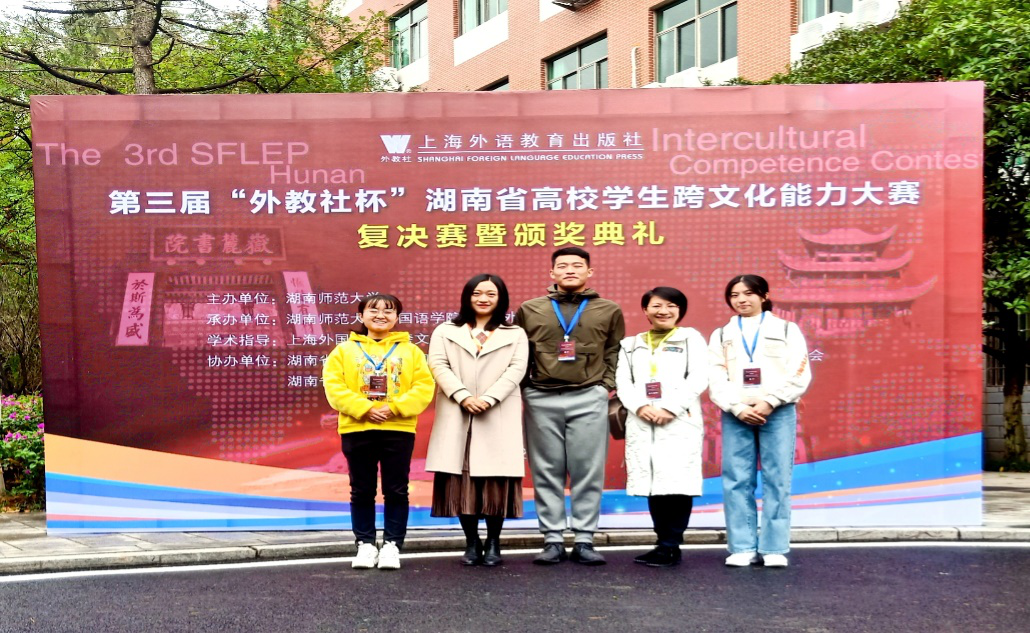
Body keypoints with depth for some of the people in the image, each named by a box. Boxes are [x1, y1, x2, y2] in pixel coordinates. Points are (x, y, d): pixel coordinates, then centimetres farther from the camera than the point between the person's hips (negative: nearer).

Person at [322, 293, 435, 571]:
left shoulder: (410, 351, 8)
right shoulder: (345, 350, 7)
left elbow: (424, 386, -2)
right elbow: (334, 386, -4)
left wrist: (395, 408, -15)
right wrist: (364, 409, -16)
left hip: (398, 430, 0)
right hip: (357, 429, 0)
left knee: (396, 490, 4)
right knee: (362, 491, 8)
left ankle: (392, 545, 12)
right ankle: (365, 544, 17)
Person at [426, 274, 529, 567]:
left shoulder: (515, 334, 16)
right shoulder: (445, 331, 16)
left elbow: (516, 369, 1)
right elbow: (438, 365, 2)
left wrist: (488, 398, -14)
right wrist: (463, 397, -14)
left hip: (498, 417, -1)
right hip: (457, 416, 1)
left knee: (496, 480, -4)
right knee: (461, 480, -2)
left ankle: (493, 543, 6)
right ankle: (472, 542, 8)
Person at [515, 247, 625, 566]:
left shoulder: (609, 310, 10)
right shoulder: (529, 310, 11)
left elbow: (616, 352, 10)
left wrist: (607, 384, -1)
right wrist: (524, 387, 3)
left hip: (589, 399, 0)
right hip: (541, 399, 1)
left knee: (589, 471, 0)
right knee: (547, 472, 3)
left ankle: (584, 541, 8)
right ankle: (552, 540, 10)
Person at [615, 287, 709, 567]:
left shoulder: (691, 338, 10)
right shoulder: (630, 344, 20)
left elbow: (698, 378, -2)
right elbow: (623, 381, 8)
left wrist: (670, 408, -13)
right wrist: (640, 407, -11)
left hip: (680, 422, -3)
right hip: (641, 423, 3)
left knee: (678, 483, -9)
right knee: (652, 484, 2)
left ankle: (670, 547, -4)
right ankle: (666, 545, 9)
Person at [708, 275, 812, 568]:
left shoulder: (787, 330, 11)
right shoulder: (721, 334, 15)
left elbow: (799, 375, 0)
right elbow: (715, 379, 5)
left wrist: (769, 403, -10)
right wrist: (738, 408, -9)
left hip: (778, 413, -1)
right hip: (735, 415, 2)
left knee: (777, 480, -4)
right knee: (737, 481, -2)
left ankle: (774, 549, 1)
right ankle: (742, 548, 2)